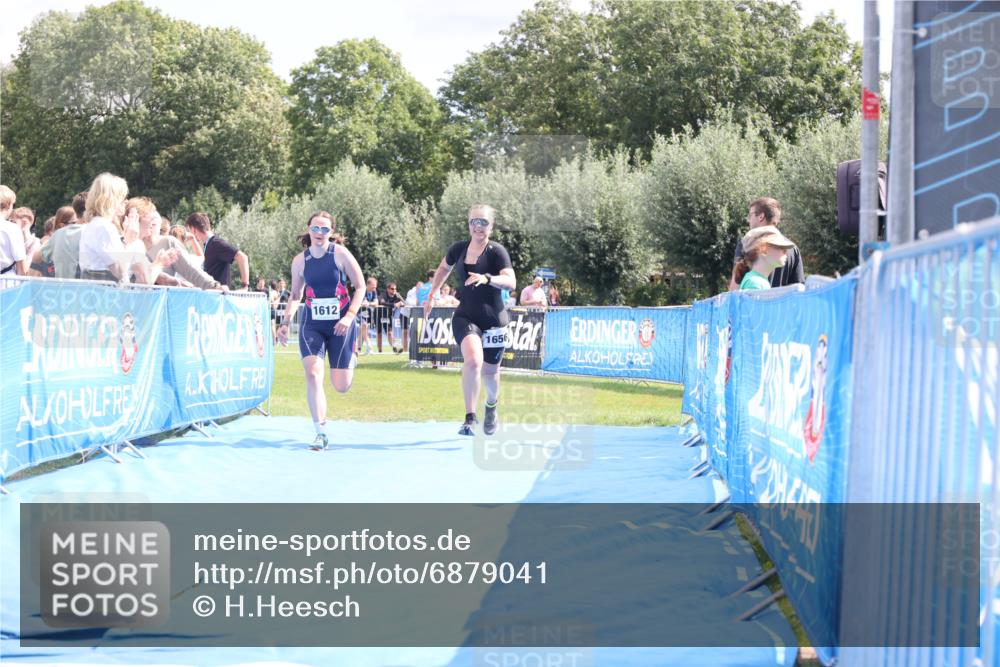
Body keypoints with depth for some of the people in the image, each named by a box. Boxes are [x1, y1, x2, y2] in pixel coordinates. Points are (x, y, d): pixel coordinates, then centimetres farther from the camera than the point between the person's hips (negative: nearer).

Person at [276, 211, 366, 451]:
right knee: (313, 374, -19)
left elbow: (360, 286, -3)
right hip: (312, 324, 2)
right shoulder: (300, 261, 2)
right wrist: (285, 322, 5)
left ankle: (352, 357, 38)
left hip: (341, 324, -2)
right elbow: (295, 295, 16)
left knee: (341, 386, 0)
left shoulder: (340, 254, -7)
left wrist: (350, 315, -16)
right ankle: (321, 434, -10)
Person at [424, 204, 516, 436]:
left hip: (493, 319, -1)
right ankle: (470, 418, -19)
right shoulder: (459, 249, 1)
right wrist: (431, 296, 22)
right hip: (465, 316, 1)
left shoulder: (497, 251, -10)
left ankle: (491, 407, 45)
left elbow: (511, 282, -25)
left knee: (489, 372, 11)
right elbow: (443, 269, 23)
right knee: (473, 360, -26)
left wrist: (487, 278, -41)